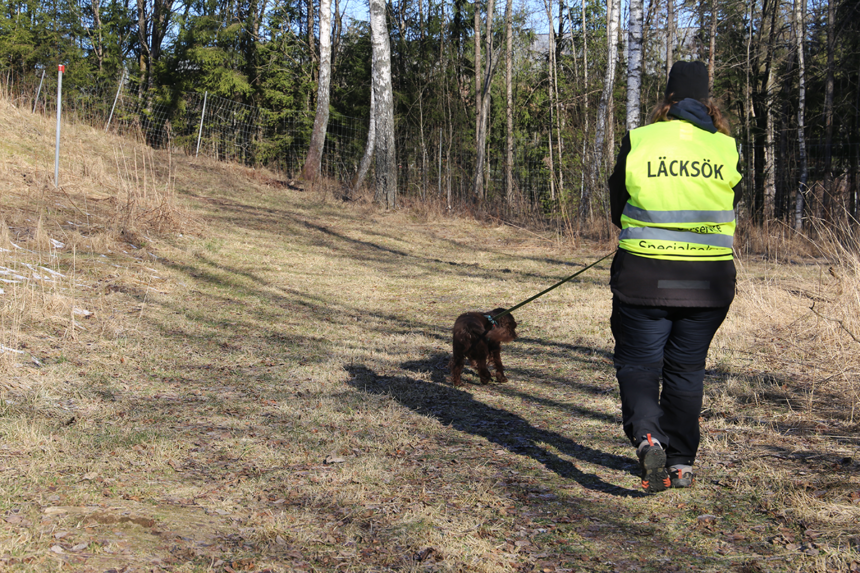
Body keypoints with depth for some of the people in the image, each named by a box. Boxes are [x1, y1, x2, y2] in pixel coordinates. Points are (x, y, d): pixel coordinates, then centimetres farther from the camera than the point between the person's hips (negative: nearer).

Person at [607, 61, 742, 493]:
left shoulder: (637, 141, -4)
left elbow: (618, 208, 4)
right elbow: (731, 210, 11)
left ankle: (646, 436, -17)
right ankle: (681, 463, 19)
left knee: (638, 362, 8)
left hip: (644, 275, -2)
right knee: (687, 369, 14)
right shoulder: (727, 148, 1)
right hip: (709, 278, 2)